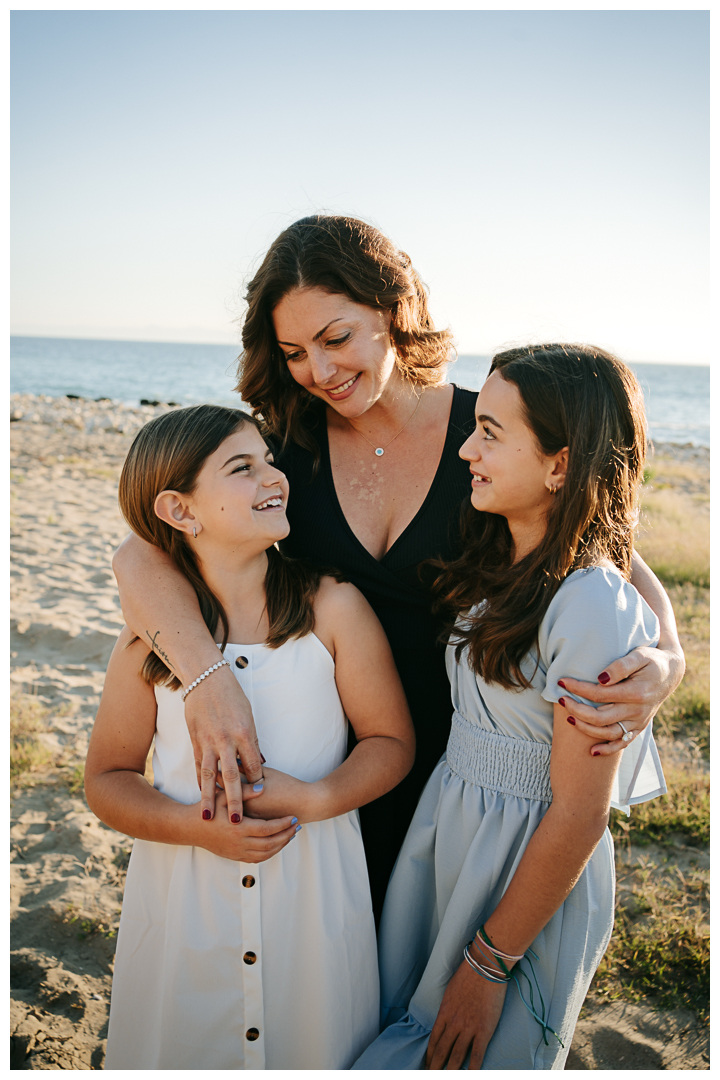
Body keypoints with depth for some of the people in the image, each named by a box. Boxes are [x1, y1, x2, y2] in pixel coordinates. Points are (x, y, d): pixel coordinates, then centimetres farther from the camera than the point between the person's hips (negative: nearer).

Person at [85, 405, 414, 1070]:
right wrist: (196, 826, -16)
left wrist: (314, 799, -20)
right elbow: (107, 780, 1)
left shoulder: (334, 609, -9)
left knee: (314, 1047, 17)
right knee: (184, 1046, 18)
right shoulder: (148, 641, -6)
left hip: (314, 891, 0)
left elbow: (391, 742, -3)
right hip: (185, 897, 1)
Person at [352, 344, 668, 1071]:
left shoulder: (593, 607, -26)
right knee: (400, 1025, 24)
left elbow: (577, 815, -21)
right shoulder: (497, 562, -2)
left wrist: (490, 964, -14)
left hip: (529, 865, -7)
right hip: (444, 824, 7)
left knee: (479, 1056, 15)